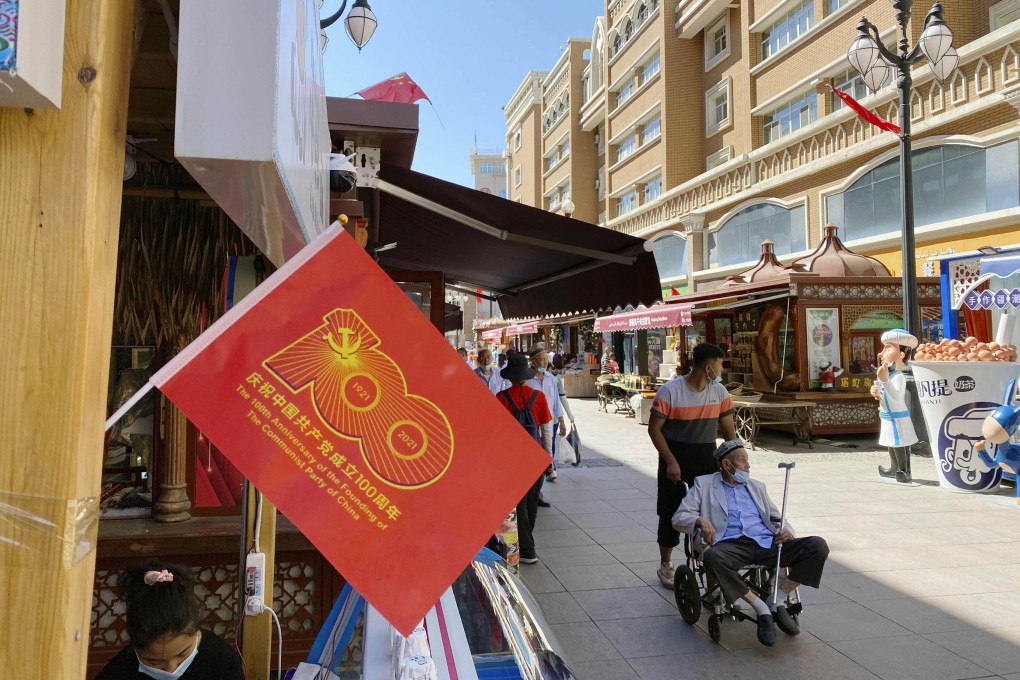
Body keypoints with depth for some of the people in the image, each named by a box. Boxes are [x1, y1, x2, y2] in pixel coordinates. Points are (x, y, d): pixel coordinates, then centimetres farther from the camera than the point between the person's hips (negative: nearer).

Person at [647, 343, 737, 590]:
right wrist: (670, 461, -17)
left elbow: (729, 430, 7)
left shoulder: (720, 392, -1)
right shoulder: (670, 391, -15)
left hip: (708, 458, 4)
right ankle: (665, 566, 23)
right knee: (671, 513, 6)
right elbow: (654, 428, -11)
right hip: (676, 459, -4)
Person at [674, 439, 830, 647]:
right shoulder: (705, 484, 15)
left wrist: (786, 530, 4)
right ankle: (761, 608, -19)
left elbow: (777, 518, 29)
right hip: (732, 544, -4)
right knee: (713, 558, -39)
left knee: (818, 546, -18)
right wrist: (700, 520, -14)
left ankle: (777, 601, -5)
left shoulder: (756, 486, 28)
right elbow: (679, 518, 8)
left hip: (767, 542, 4)